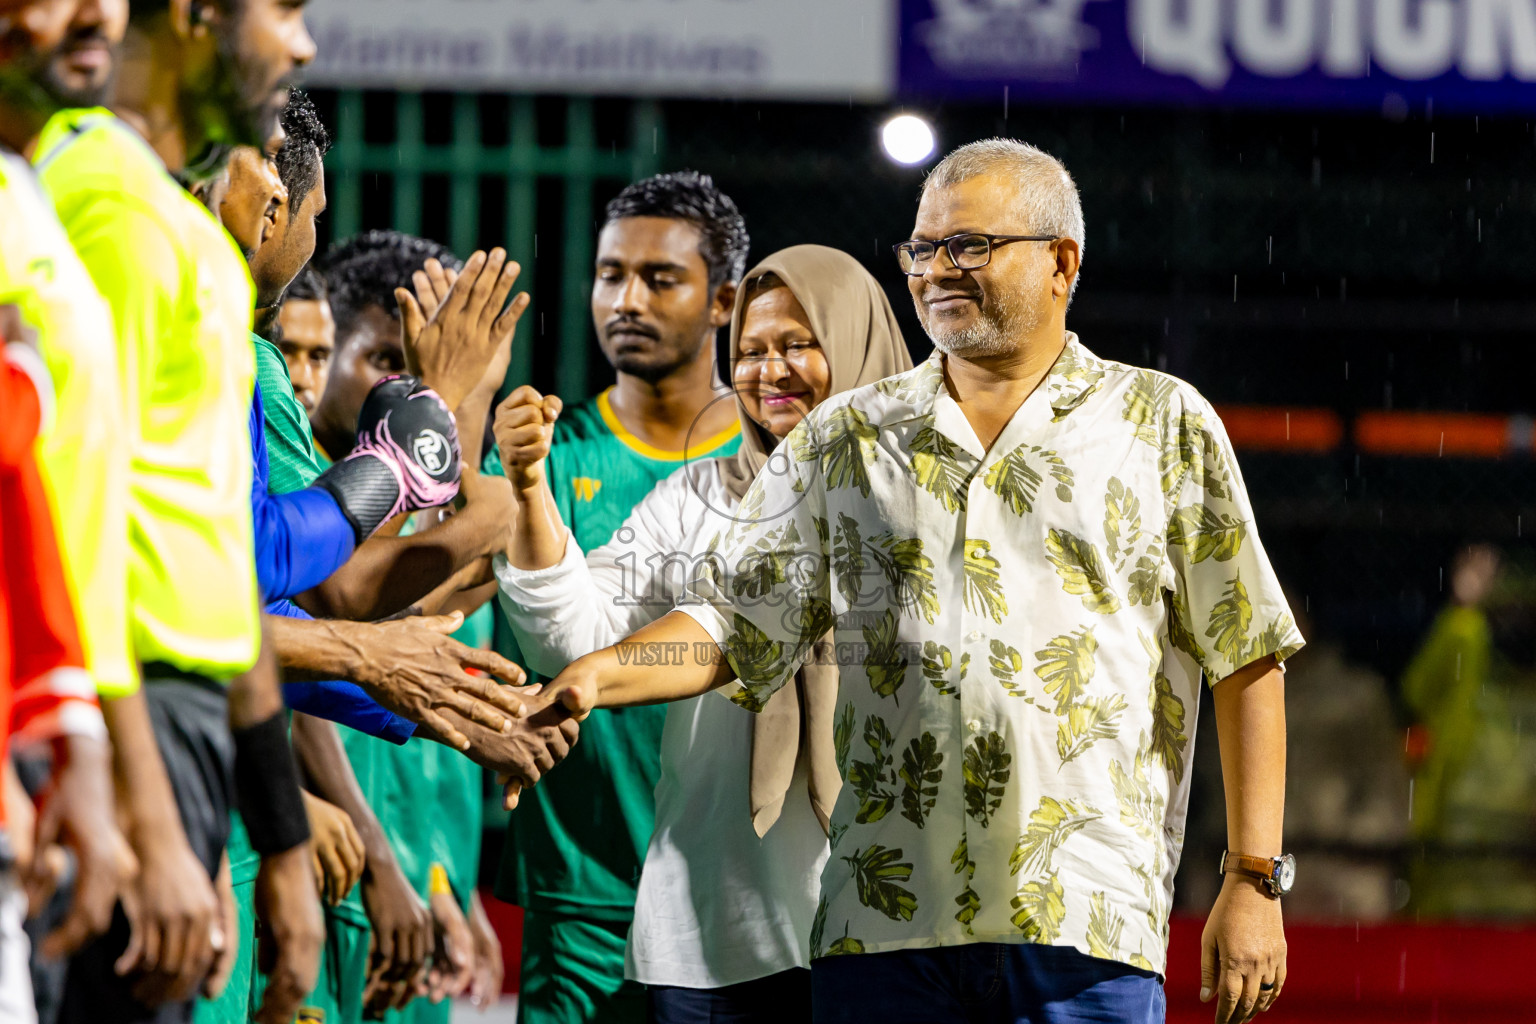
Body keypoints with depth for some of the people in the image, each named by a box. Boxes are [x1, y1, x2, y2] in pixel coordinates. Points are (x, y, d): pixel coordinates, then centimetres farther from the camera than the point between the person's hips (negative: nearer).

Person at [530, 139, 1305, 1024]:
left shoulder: (1165, 427, 8)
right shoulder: (845, 440, 15)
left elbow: (1247, 662, 6)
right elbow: (732, 623, 13)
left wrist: (1254, 880, -1)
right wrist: (598, 673, -7)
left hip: (1086, 920, -2)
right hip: (884, 920, 2)